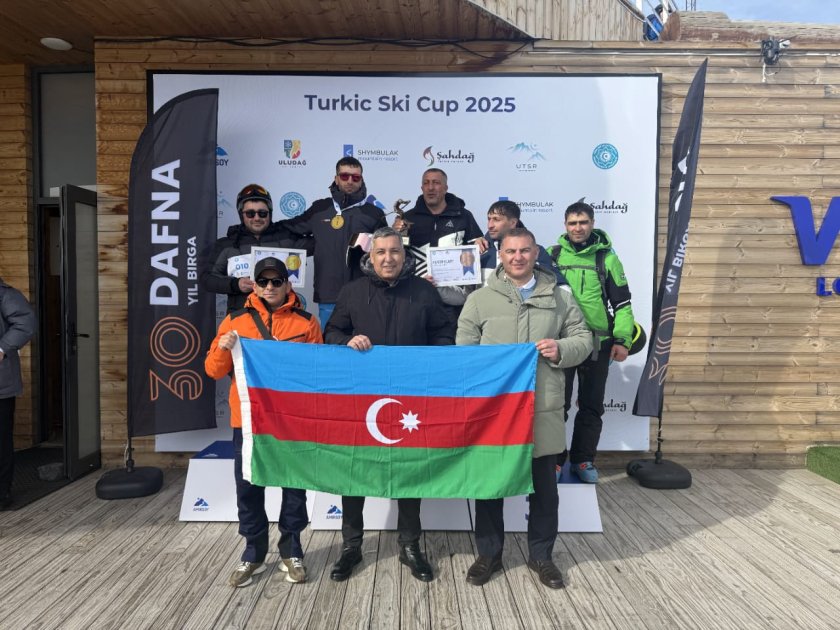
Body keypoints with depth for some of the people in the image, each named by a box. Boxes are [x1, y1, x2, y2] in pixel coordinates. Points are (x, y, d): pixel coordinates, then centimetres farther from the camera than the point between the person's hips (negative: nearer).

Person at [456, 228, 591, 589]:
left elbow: (584, 338, 10)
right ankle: (489, 554, 29)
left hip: (543, 408, 1)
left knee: (543, 485, 12)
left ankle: (541, 555, 32)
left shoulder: (560, 297, 7)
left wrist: (562, 350, -11)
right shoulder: (479, 299, 2)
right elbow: (464, 351, 1)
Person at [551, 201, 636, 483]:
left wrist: (622, 340, -3)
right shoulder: (552, 255, 4)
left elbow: (622, 302, 4)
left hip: (597, 343, 1)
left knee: (592, 405, 9)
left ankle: (583, 460, 22)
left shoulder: (607, 257, 3)